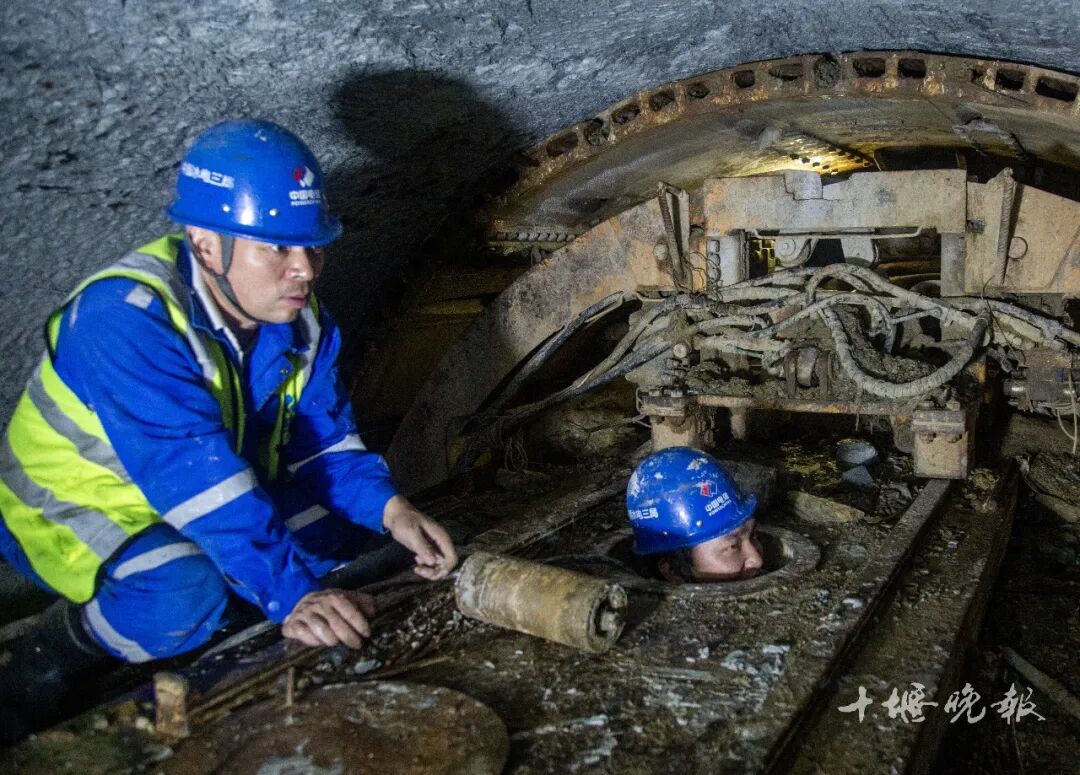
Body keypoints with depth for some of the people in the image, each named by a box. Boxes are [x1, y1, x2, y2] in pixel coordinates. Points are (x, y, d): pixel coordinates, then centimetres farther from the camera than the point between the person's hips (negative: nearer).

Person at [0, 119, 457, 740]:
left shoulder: (300, 313, -10)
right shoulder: (128, 320, -33)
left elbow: (322, 436, -9)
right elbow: (193, 476, -41)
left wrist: (388, 508, -27)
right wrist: (289, 594, -46)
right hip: (75, 504, -7)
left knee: (345, 529, -9)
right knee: (183, 599, -35)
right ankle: (59, 649, -4)